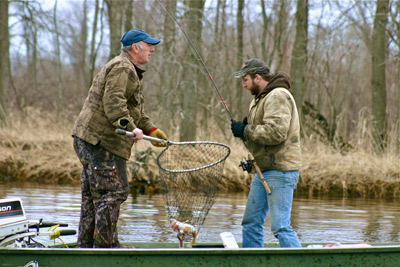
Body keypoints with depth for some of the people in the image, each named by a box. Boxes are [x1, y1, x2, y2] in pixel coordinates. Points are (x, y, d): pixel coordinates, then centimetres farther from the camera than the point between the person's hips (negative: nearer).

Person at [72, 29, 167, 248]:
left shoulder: (129, 70, 26)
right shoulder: (121, 68, -11)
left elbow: (134, 110, 30)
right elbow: (113, 103, -25)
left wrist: (150, 129, 21)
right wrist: (131, 127, -32)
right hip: (101, 141, -11)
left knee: (93, 195, 13)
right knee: (113, 192, -9)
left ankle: (86, 246, 19)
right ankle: (105, 245, -6)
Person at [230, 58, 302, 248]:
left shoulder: (278, 96, -14)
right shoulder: (261, 98, 20)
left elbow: (276, 132, -25)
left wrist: (246, 131, -15)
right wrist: (246, 127, 2)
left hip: (280, 170, -11)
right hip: (264, 169, 11)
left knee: (280, 226, -13)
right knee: (251, 222, 13)